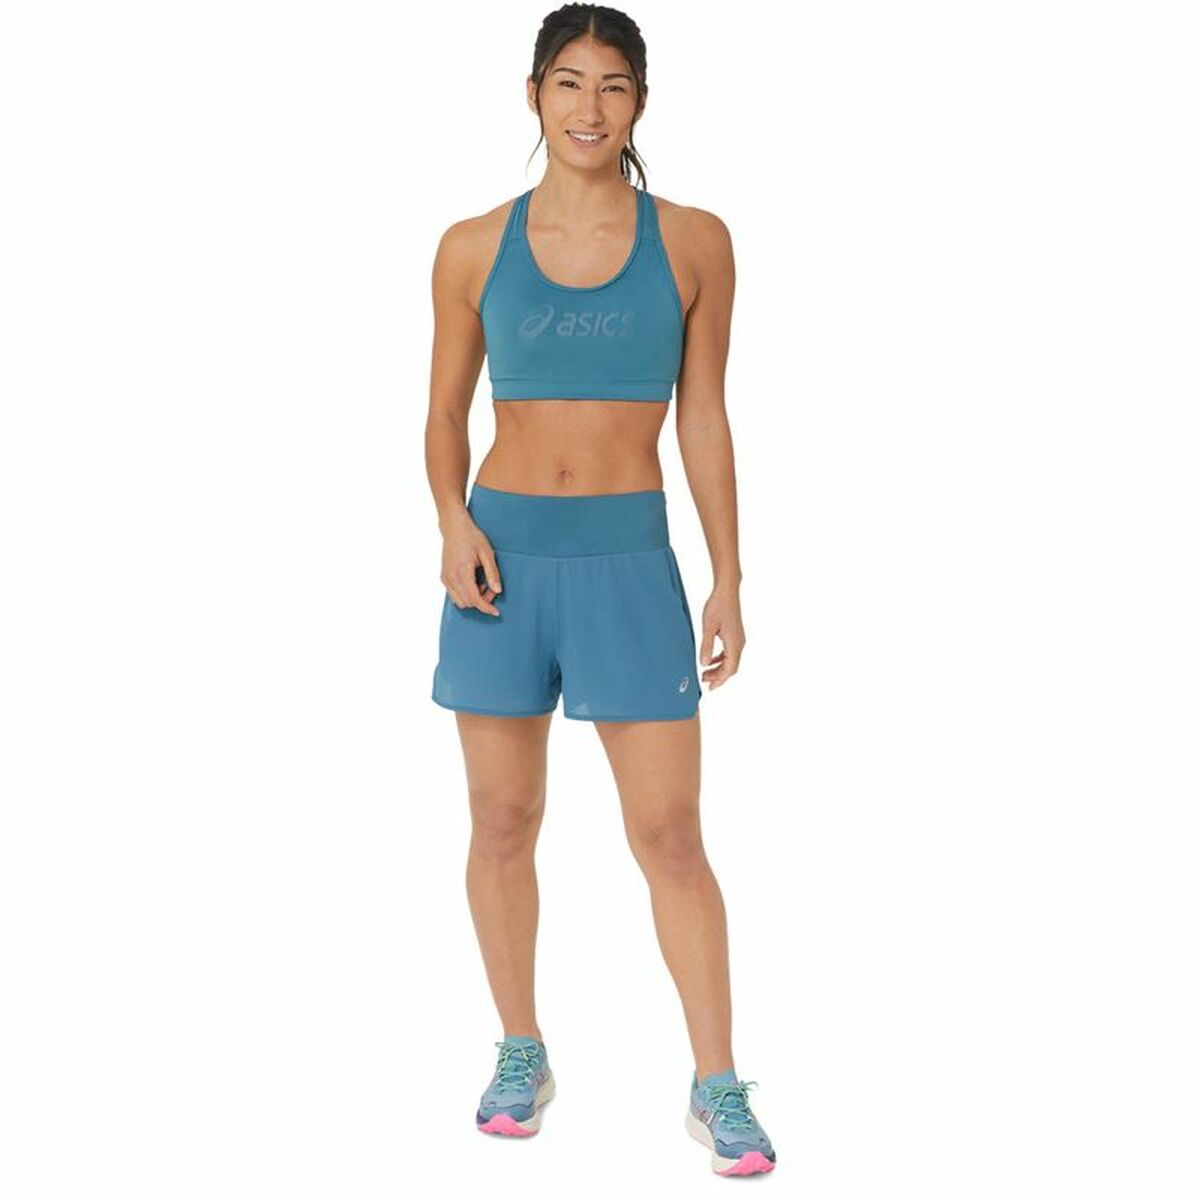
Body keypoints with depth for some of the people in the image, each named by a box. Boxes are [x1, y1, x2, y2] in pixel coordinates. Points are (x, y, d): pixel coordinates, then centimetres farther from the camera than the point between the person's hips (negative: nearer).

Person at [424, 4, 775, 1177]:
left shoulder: (693, 242, 2)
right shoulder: (474, 247, 3)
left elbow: (704, 423, 5)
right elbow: (445, 414, 9)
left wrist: (728, 581, 3)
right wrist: (453, 521, -10)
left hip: (630, 559, -1)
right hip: (504, 553, 2)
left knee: (669, 832, -2)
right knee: (502, 821, 9)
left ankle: (716, 1087, 10)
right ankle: (521, 1054, 27)